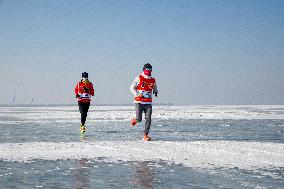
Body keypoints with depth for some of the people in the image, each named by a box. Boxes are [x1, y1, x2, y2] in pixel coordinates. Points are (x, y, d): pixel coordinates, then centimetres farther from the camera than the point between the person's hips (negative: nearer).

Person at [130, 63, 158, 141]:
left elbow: (155, 88, 28)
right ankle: (134, 120, 30)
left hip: (148, 102, 3)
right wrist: (137, 95, -12)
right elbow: (132, 88, 1)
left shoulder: (153, 80, 11)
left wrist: (156, 92, 5)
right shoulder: (138, 78, -1)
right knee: (139, 119, -7)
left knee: (148, 119, -7)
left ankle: (146, 135, -2)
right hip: (139, 102, -3)